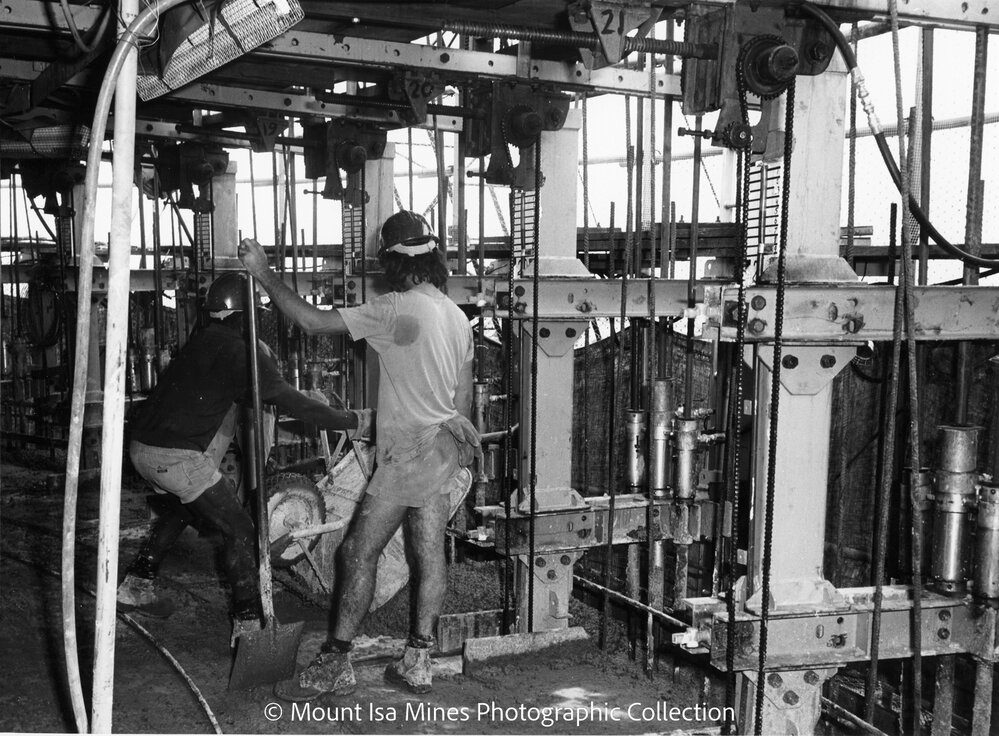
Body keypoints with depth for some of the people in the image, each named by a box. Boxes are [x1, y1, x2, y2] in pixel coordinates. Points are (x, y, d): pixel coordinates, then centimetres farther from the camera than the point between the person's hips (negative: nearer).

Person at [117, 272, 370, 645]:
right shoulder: (238, 351, -13)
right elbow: (293, 403, -16)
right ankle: (248, 621, -5)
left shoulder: (204, 338, 11)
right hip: (178, 456, -9)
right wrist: (352, 422, -10)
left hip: (141, 444, 9)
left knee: (182, 507, 33)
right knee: (238, 530, -3)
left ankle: (135, 586, 39)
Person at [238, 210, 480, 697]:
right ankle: (417, 661, 16)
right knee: (430, 553, 9)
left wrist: (263, 274, -4)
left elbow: (310, 321, -15)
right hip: (443, 447, 9)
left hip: (408, 451, -9)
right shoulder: (456, 315, 11)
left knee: (359, 552, -2)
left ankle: (334, 665, 3)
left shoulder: (396, 309, -15)